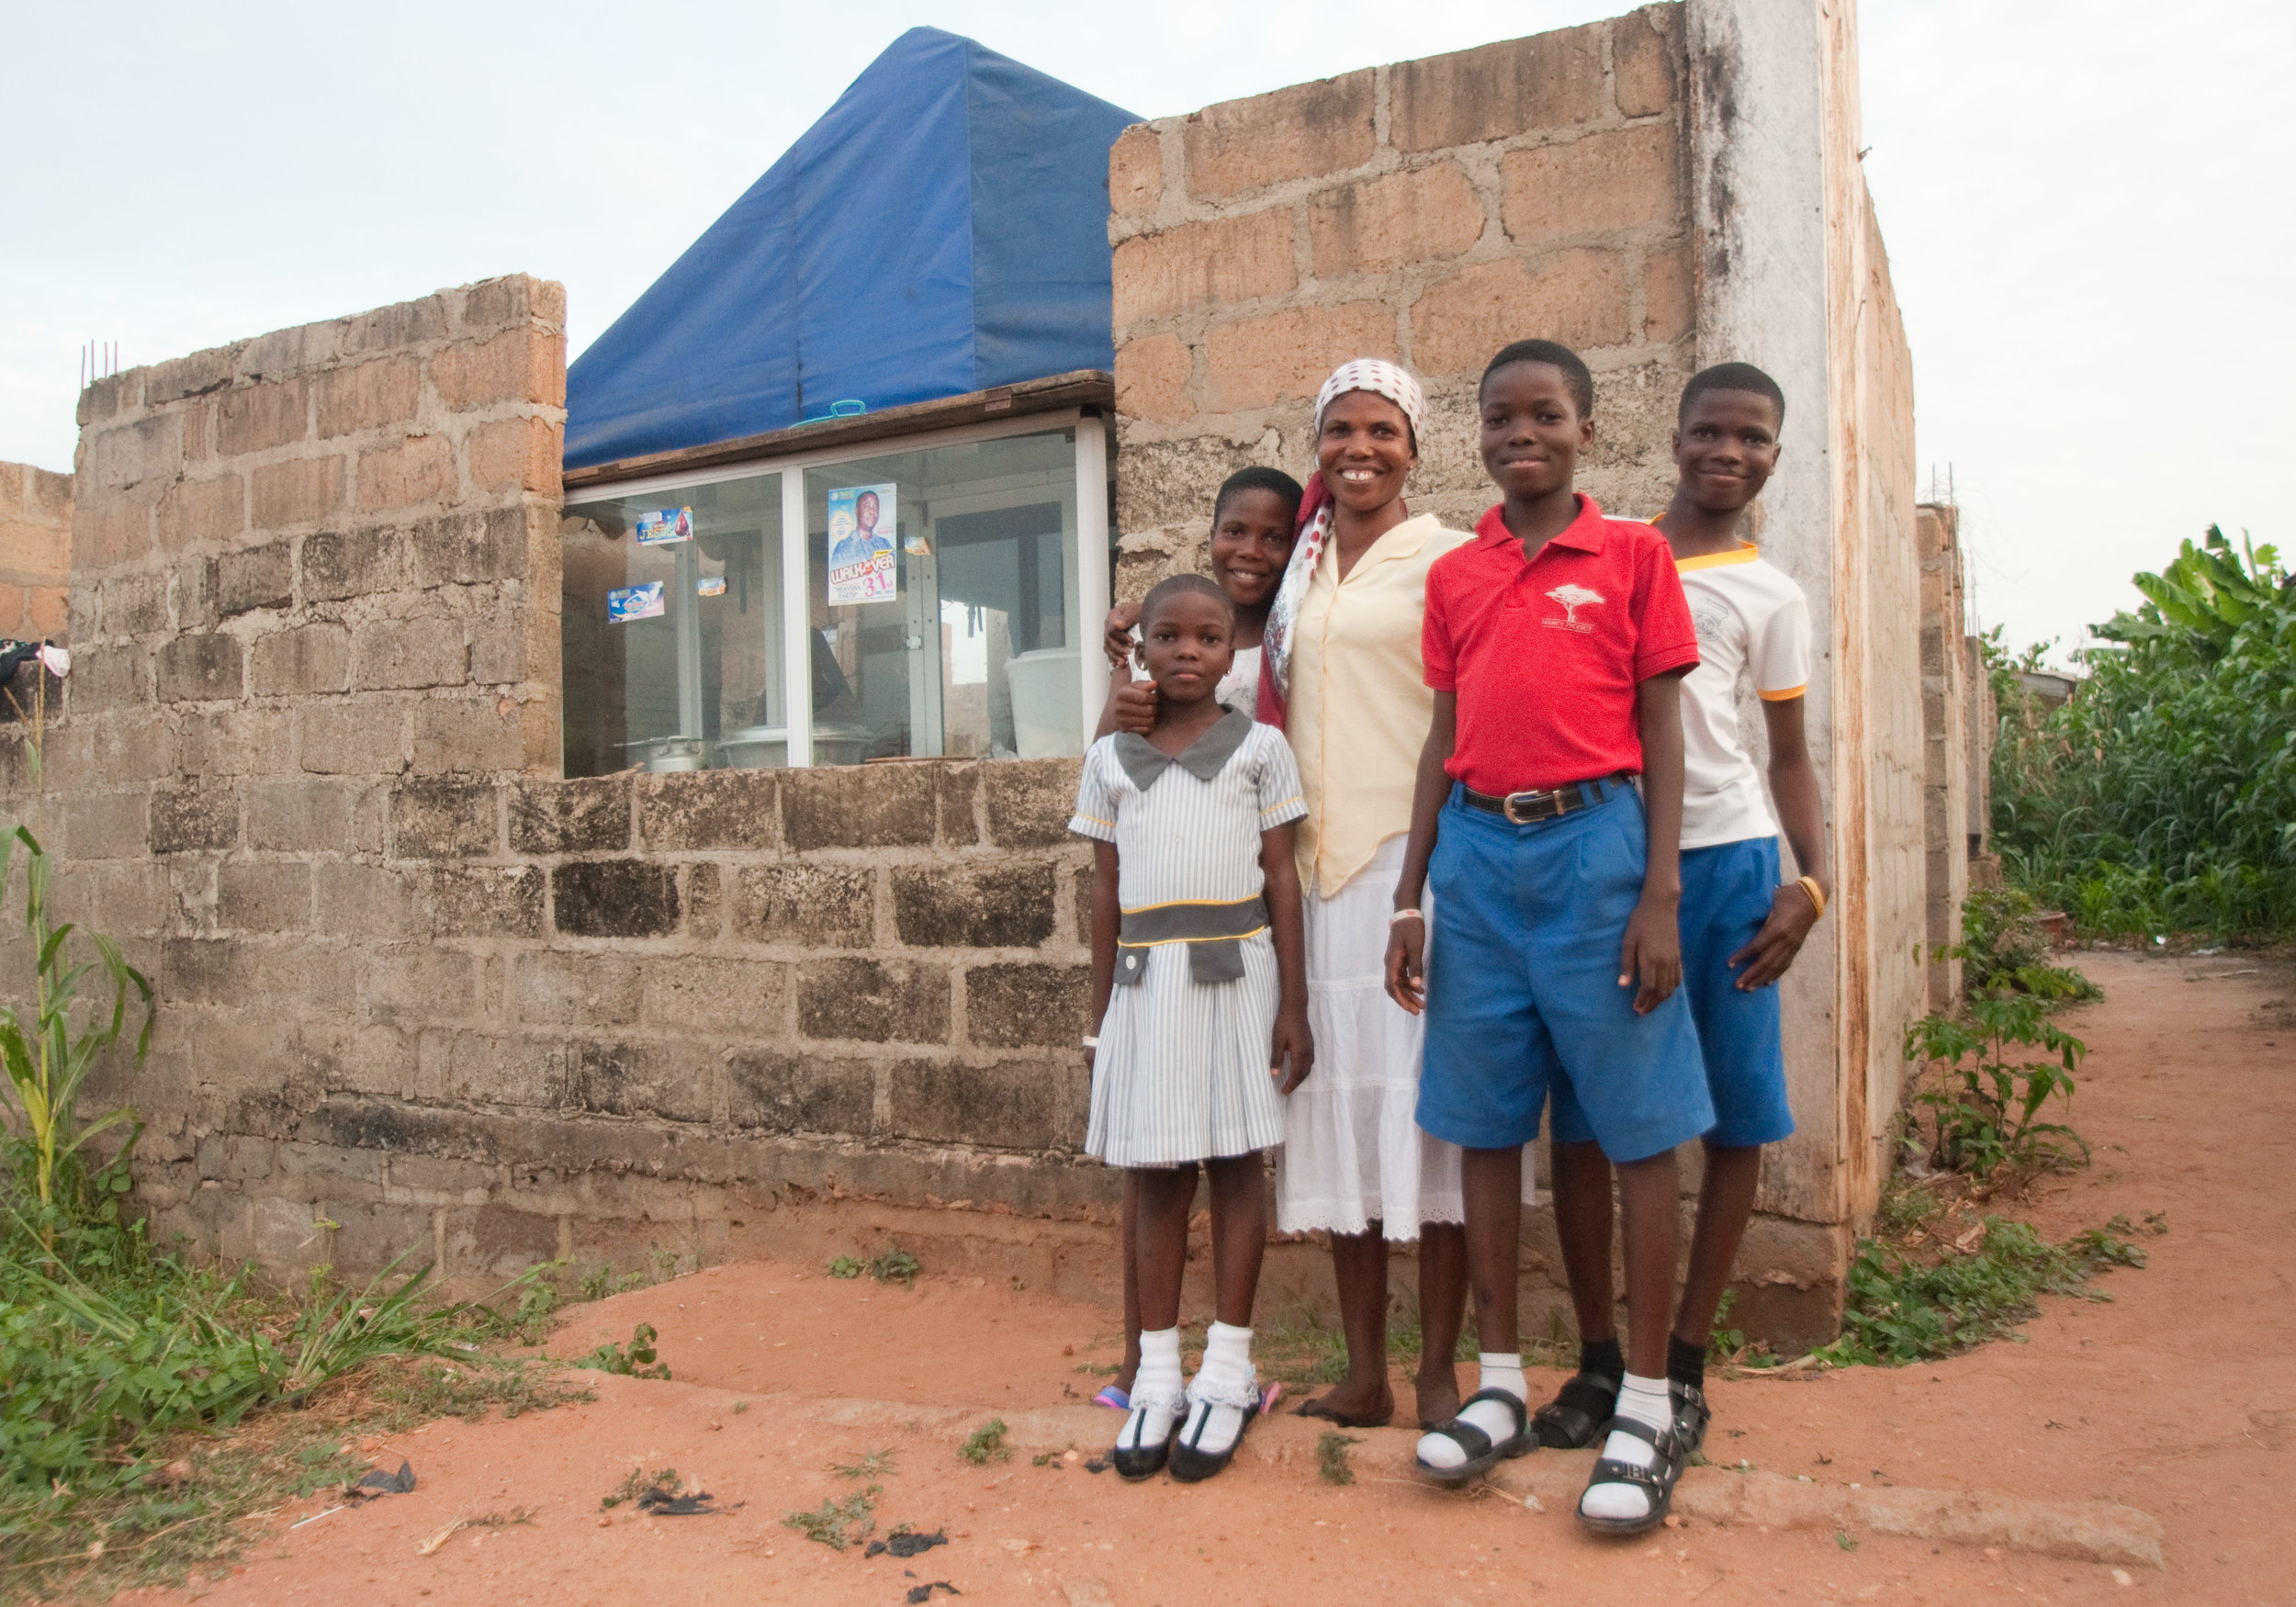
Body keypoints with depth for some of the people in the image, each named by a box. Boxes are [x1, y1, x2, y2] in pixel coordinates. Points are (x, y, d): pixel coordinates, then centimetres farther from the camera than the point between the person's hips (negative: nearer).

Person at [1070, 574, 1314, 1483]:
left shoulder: (1258, 746, 4)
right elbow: (1107, 890, 12)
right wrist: (1099, 1018, 10)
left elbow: (1281, 878, 2)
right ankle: (1157, 1378, 16)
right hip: (1145, 979, 2)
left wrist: (1293, 1005, -3)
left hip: (1234, 971, -2)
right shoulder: (1111, 757, 10)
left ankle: (1227, 1374, 15)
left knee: (1236, 1168, 4)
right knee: (1156, 1177, 6)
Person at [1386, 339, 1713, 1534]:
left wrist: (1660, 897, -9)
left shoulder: (1633, 556, 2)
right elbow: (1443, 740, 13)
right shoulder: (1453, 576, 12)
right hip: (1479, 852, 4)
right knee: (1485, 1126, 8)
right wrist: (1409, 900, 9)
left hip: (1595, 842, -4)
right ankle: (1500, 1385, 22)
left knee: (1637, 1129, 1)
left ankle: (1645, 1409, 13)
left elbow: (1661, 734, 0)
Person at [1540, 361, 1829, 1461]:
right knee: (1579, 1118, 1)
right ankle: (1597, 1360, 16)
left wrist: (1815, 879, -5)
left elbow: (1789, 754, 9)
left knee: (1735, 1120, 3)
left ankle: (1685, 1367, 16)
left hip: (1723, 861, 0)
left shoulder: (1770, 598, 10)